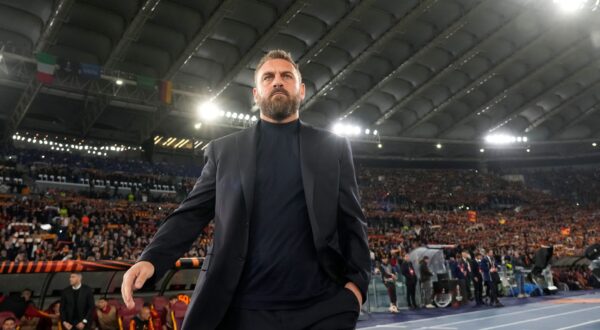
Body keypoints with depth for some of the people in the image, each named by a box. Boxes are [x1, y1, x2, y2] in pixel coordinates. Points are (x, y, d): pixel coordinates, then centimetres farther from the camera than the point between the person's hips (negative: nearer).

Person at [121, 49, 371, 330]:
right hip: (241, 307, 1)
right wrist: (150, 259, -11)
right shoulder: (223, 150, 10)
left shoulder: (333, 148, 9)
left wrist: (357, 281, -6)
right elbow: (191, 213, 5)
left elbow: (351, 221, 7)